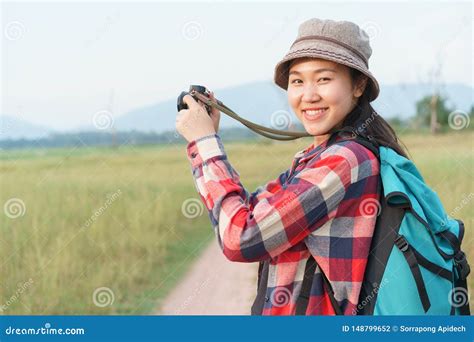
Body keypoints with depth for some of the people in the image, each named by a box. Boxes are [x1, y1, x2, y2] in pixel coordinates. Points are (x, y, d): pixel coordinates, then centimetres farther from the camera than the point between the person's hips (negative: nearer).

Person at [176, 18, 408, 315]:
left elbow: (240, 239, -21)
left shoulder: (346, 159, -19)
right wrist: (207, 139, 5)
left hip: (313, 315, -8)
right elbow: (245, 213, 14)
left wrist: (205, 141, -11)